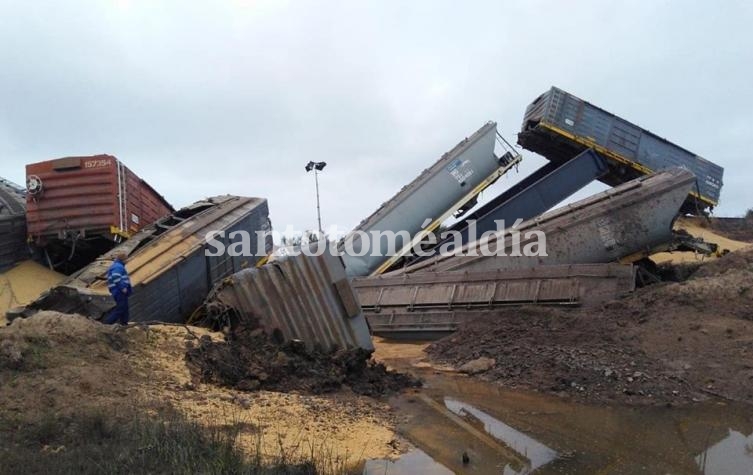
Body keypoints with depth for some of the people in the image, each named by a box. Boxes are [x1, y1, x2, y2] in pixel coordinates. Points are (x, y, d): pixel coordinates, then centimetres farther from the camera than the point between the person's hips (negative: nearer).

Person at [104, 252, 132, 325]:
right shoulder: (118, 267, -11)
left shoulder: (115, 266, 23)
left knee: (124, 308, 13)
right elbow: (116, 278, -26)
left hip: (119, 291, 11)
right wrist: (123, 287, -23)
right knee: (120, 308, -10)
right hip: (120, 292, -11)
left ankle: (124, 323, 17)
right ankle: (107, 323, -10)